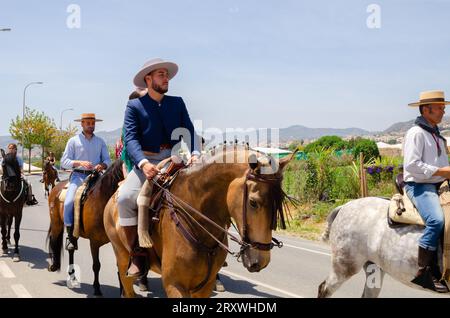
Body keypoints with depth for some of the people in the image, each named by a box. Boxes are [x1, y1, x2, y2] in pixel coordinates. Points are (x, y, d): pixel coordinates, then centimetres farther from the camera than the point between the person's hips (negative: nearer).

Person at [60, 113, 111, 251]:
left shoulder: (100, 141, 15)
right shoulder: (73, 141, 8)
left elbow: (108, 160, 12)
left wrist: (102, 165, -12)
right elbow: (64, 162, 2)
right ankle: (70, 235, -13)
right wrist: (80, 163, -14)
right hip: (78, 176, -2)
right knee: (69, 202, -23)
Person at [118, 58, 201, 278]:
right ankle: (136, 255, -16)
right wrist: (143, 163, -25)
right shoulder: (134, 106, 6)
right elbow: (131, 138, -6)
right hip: (147, 162, -2)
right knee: (125, 197, -27)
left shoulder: (177, 103, 15)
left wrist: (194, 153, -16)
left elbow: (189, 131, 6)